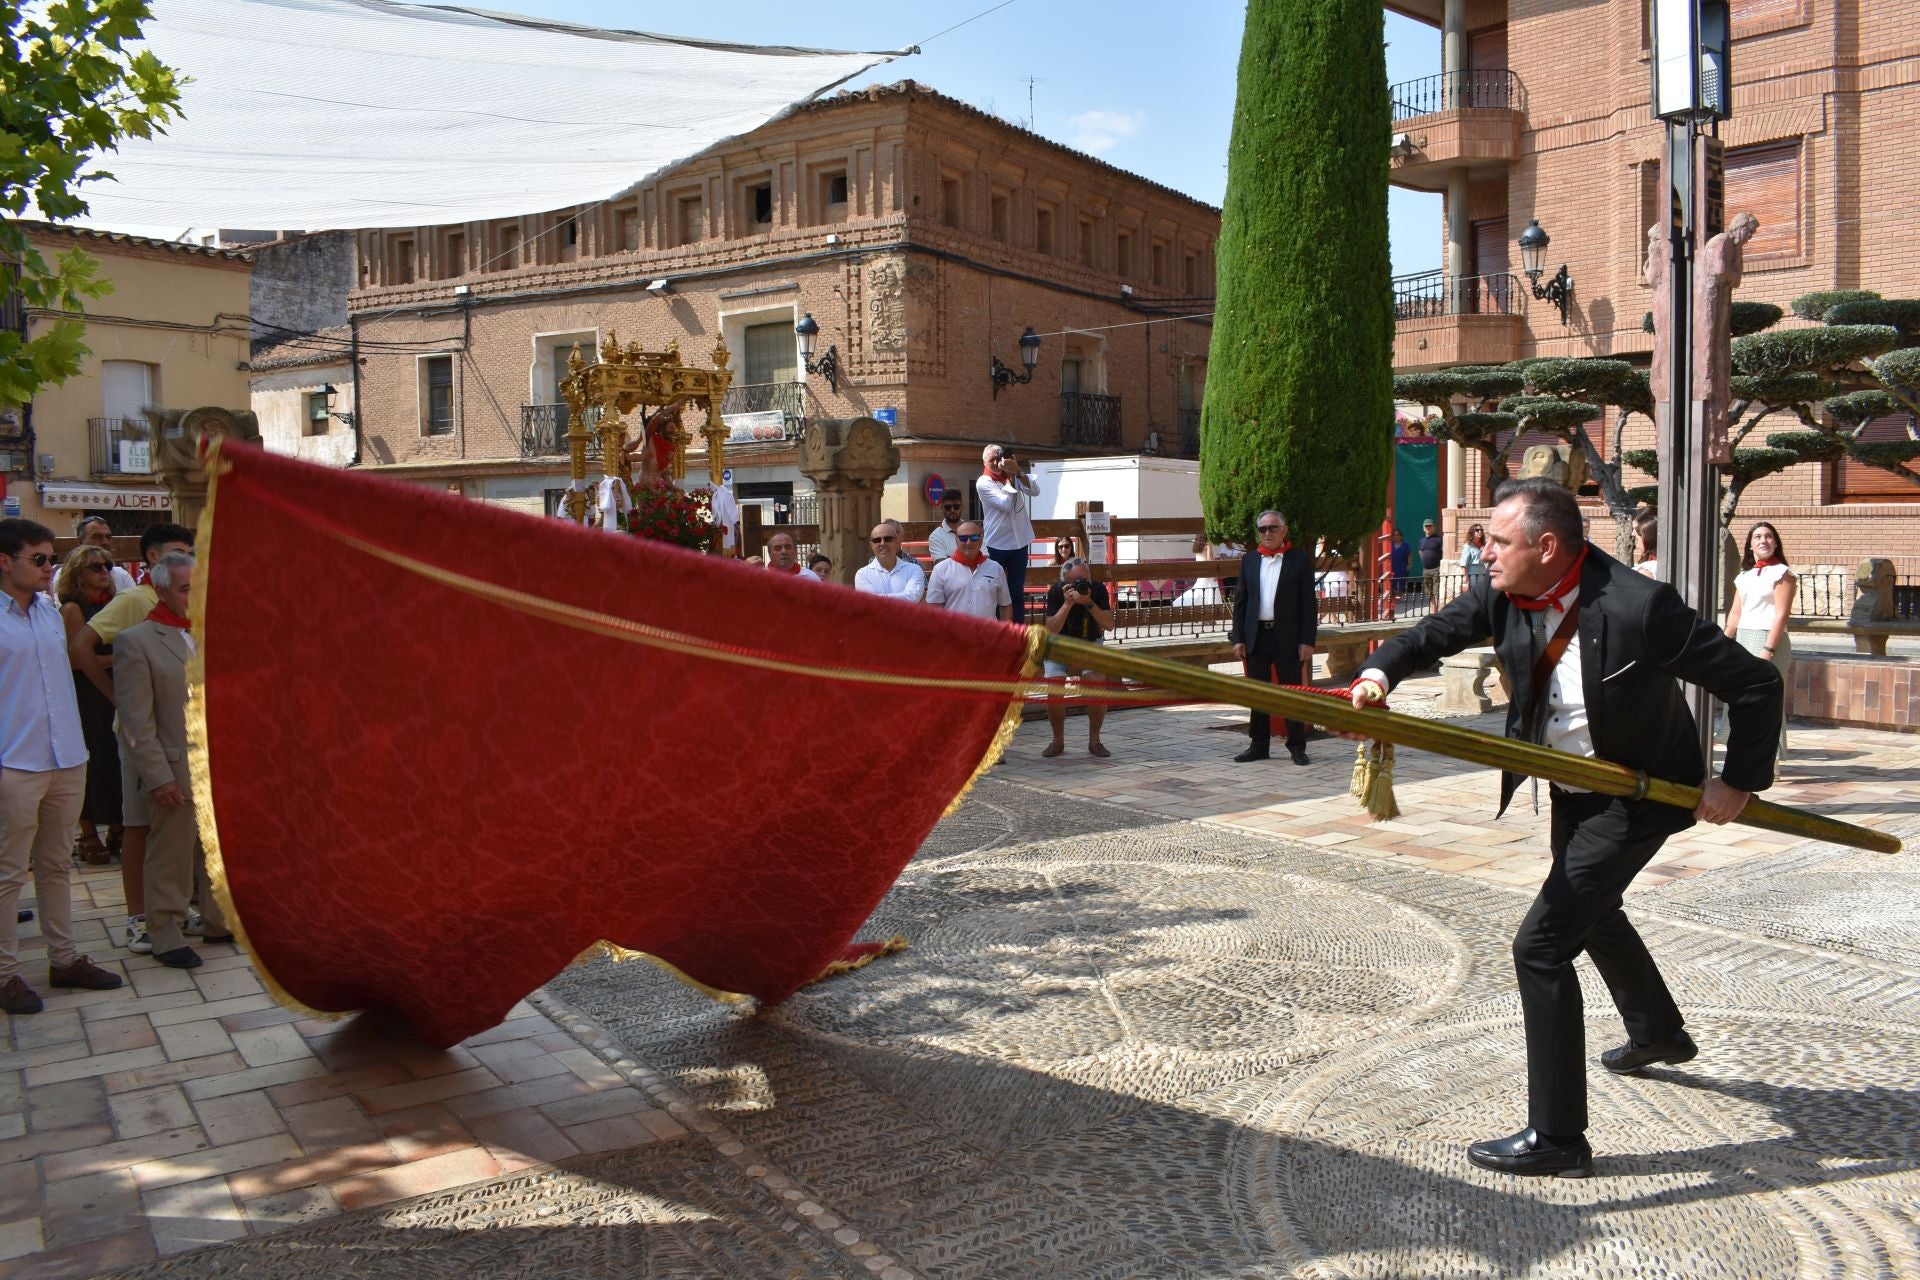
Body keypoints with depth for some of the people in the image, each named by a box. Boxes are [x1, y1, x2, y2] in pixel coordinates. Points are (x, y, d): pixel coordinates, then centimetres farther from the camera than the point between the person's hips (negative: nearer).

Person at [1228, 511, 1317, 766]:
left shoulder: (1300, 560, 0)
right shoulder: (1249, 561, 9)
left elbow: (1309, 604, -3)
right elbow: (1240, 601, 9)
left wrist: (1307, 640, -9)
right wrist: (1238, 638, 1)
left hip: (1287, 637, -3)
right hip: (1256, 637, 3)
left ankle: (1297, 746, 11)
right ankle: (1259, 745, 17)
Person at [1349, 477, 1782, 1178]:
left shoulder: (1640, 606, -32)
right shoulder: (1504, 594, -15)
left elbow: (1756, 684, -24)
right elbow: (1432, 634, -5)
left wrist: (1738, 782, -16)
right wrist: (1378, 674, -27)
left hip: (1637, 798, -8)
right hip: (1571, 791, 8)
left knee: (1541, 945, -13)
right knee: (1591, 911, 30)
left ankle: (1557, 1137, 0)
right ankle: (1660, 1031, 60)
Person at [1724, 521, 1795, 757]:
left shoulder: (1782, 573, -2)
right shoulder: (1744, 576, 18)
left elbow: (1781, 615, -10)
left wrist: (1768, 650, -18)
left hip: (1768, 640, -7)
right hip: (1742, 640, 7)